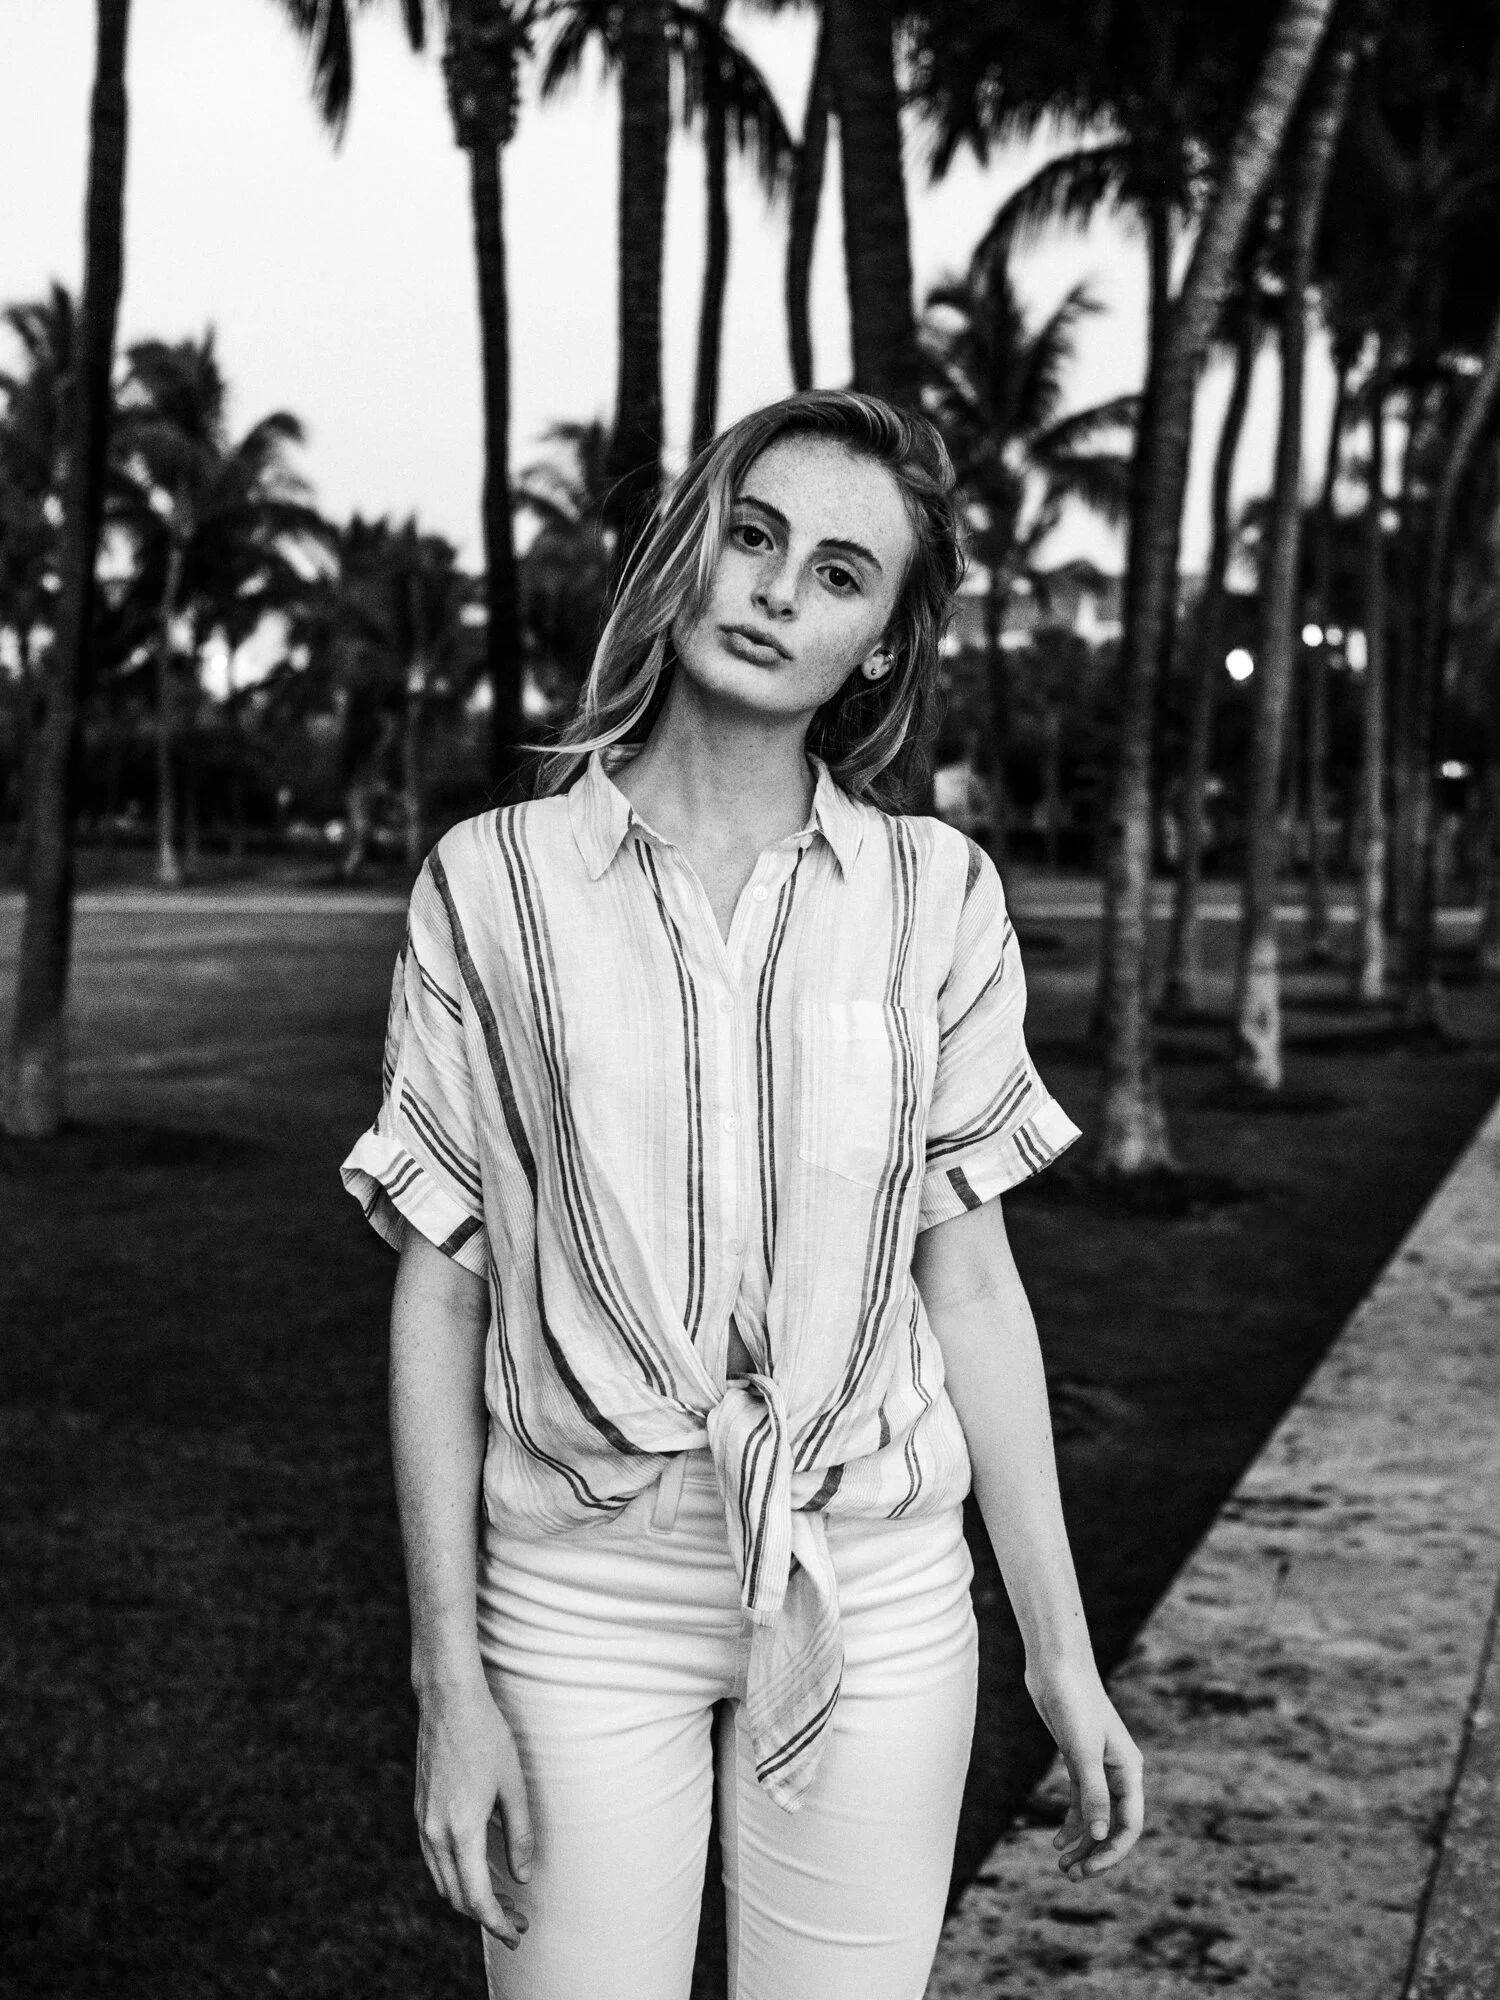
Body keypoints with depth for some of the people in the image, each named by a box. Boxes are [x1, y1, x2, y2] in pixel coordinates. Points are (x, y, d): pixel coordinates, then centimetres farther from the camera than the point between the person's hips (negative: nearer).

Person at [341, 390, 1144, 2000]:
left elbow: (968, 1282, 3)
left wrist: (1061, 1653, 4)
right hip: (583, 1597, -1)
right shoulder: (492, 884, -4)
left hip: (873, 1593, 1)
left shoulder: (934, 896, -1)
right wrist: (448, 1682, -3)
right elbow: (439, 1289, -2)